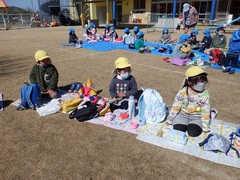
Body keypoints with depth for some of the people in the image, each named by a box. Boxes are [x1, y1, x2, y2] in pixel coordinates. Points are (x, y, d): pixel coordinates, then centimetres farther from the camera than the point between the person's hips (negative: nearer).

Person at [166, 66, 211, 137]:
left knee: (193, 132, -24)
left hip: (197, 117, 0)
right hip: (183, 114, 0)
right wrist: (170, 119, -1)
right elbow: (176, 106, -6)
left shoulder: (205, 94, -11)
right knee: (178, 129, -22)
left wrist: (205, 127, -7)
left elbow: (206, 111, -7)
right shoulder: (183, 92, -14)